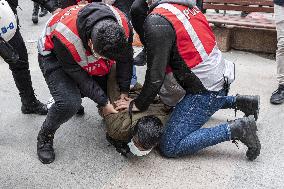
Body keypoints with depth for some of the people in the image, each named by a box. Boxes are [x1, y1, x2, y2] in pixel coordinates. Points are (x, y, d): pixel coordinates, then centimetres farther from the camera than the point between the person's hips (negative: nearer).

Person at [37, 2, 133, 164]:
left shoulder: (123, 25, -31)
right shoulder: (65, 38, -44)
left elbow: (125, 60, -10)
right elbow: (79, 77, -28)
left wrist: (124, 92, -7)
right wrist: (104, 103, -21)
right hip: (54, 56, -5)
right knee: (69, 103, -26)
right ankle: (45, 137, 1)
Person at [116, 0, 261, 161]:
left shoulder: (156, 21, -19)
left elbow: (156, 75, -19)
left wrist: (139, 104, -4)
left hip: (206, 88, -9)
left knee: (170, 147, -5)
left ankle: (236, 129, -7)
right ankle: (240, 102, 24)